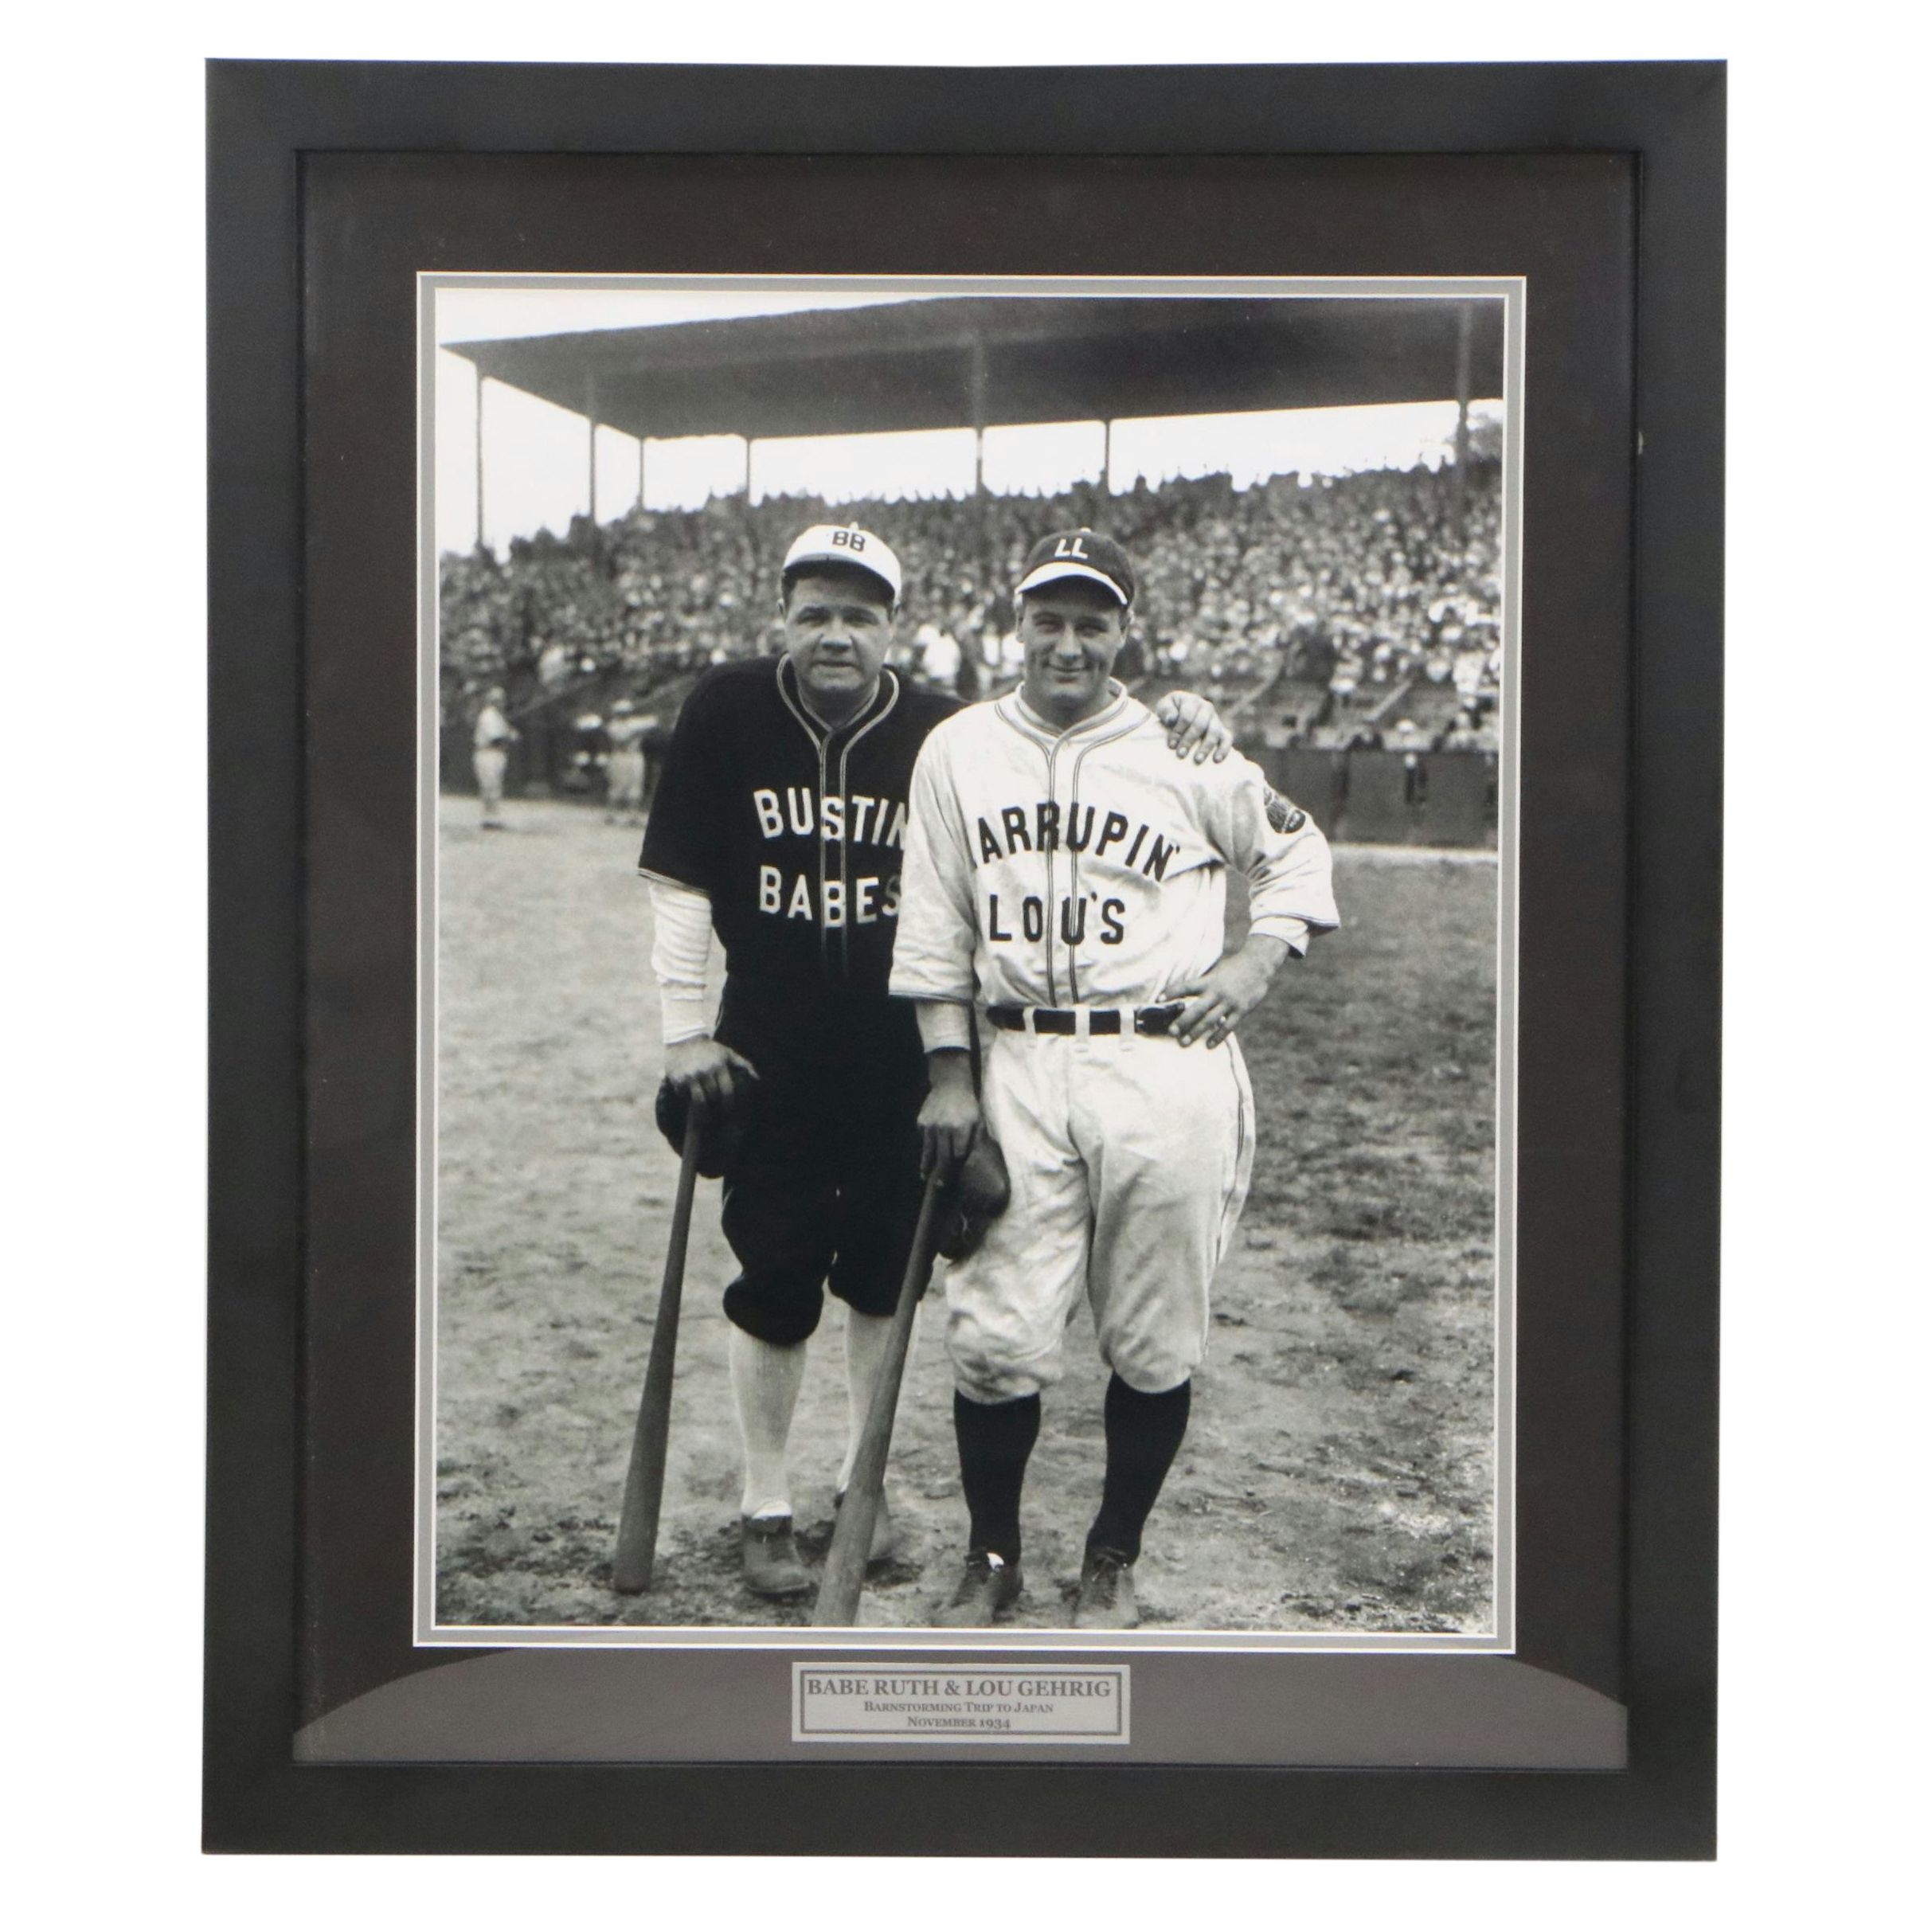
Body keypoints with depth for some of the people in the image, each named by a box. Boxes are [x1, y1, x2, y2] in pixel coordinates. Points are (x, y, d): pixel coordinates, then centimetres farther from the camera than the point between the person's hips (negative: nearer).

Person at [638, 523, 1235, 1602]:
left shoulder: (943, 731, -6)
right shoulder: (727, 716, -7)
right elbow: (680, 882, -2)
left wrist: (1177, 731, -19)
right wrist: (687, 1030, -5)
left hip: (901, 1058, 1)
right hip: (769, 1057, -1)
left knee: (885, 1273, 11)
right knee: (775, 1282, 3)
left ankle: (863, 1481, 30)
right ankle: (766, 1507, 19)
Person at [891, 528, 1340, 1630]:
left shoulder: (1189, 754, 2)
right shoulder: (958, 752, 7)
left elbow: (1296, 849, 16)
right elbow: (936, 928, 9)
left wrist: (1262, 958, 0)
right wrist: (949, 1071, 4)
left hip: (1168, 1070, -1)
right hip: (1019, 1067, 1)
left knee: (1156, 1344, 5)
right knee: (997, 1336, -2)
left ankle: (1116, 1561, 25)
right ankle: (993, 1560, 19)